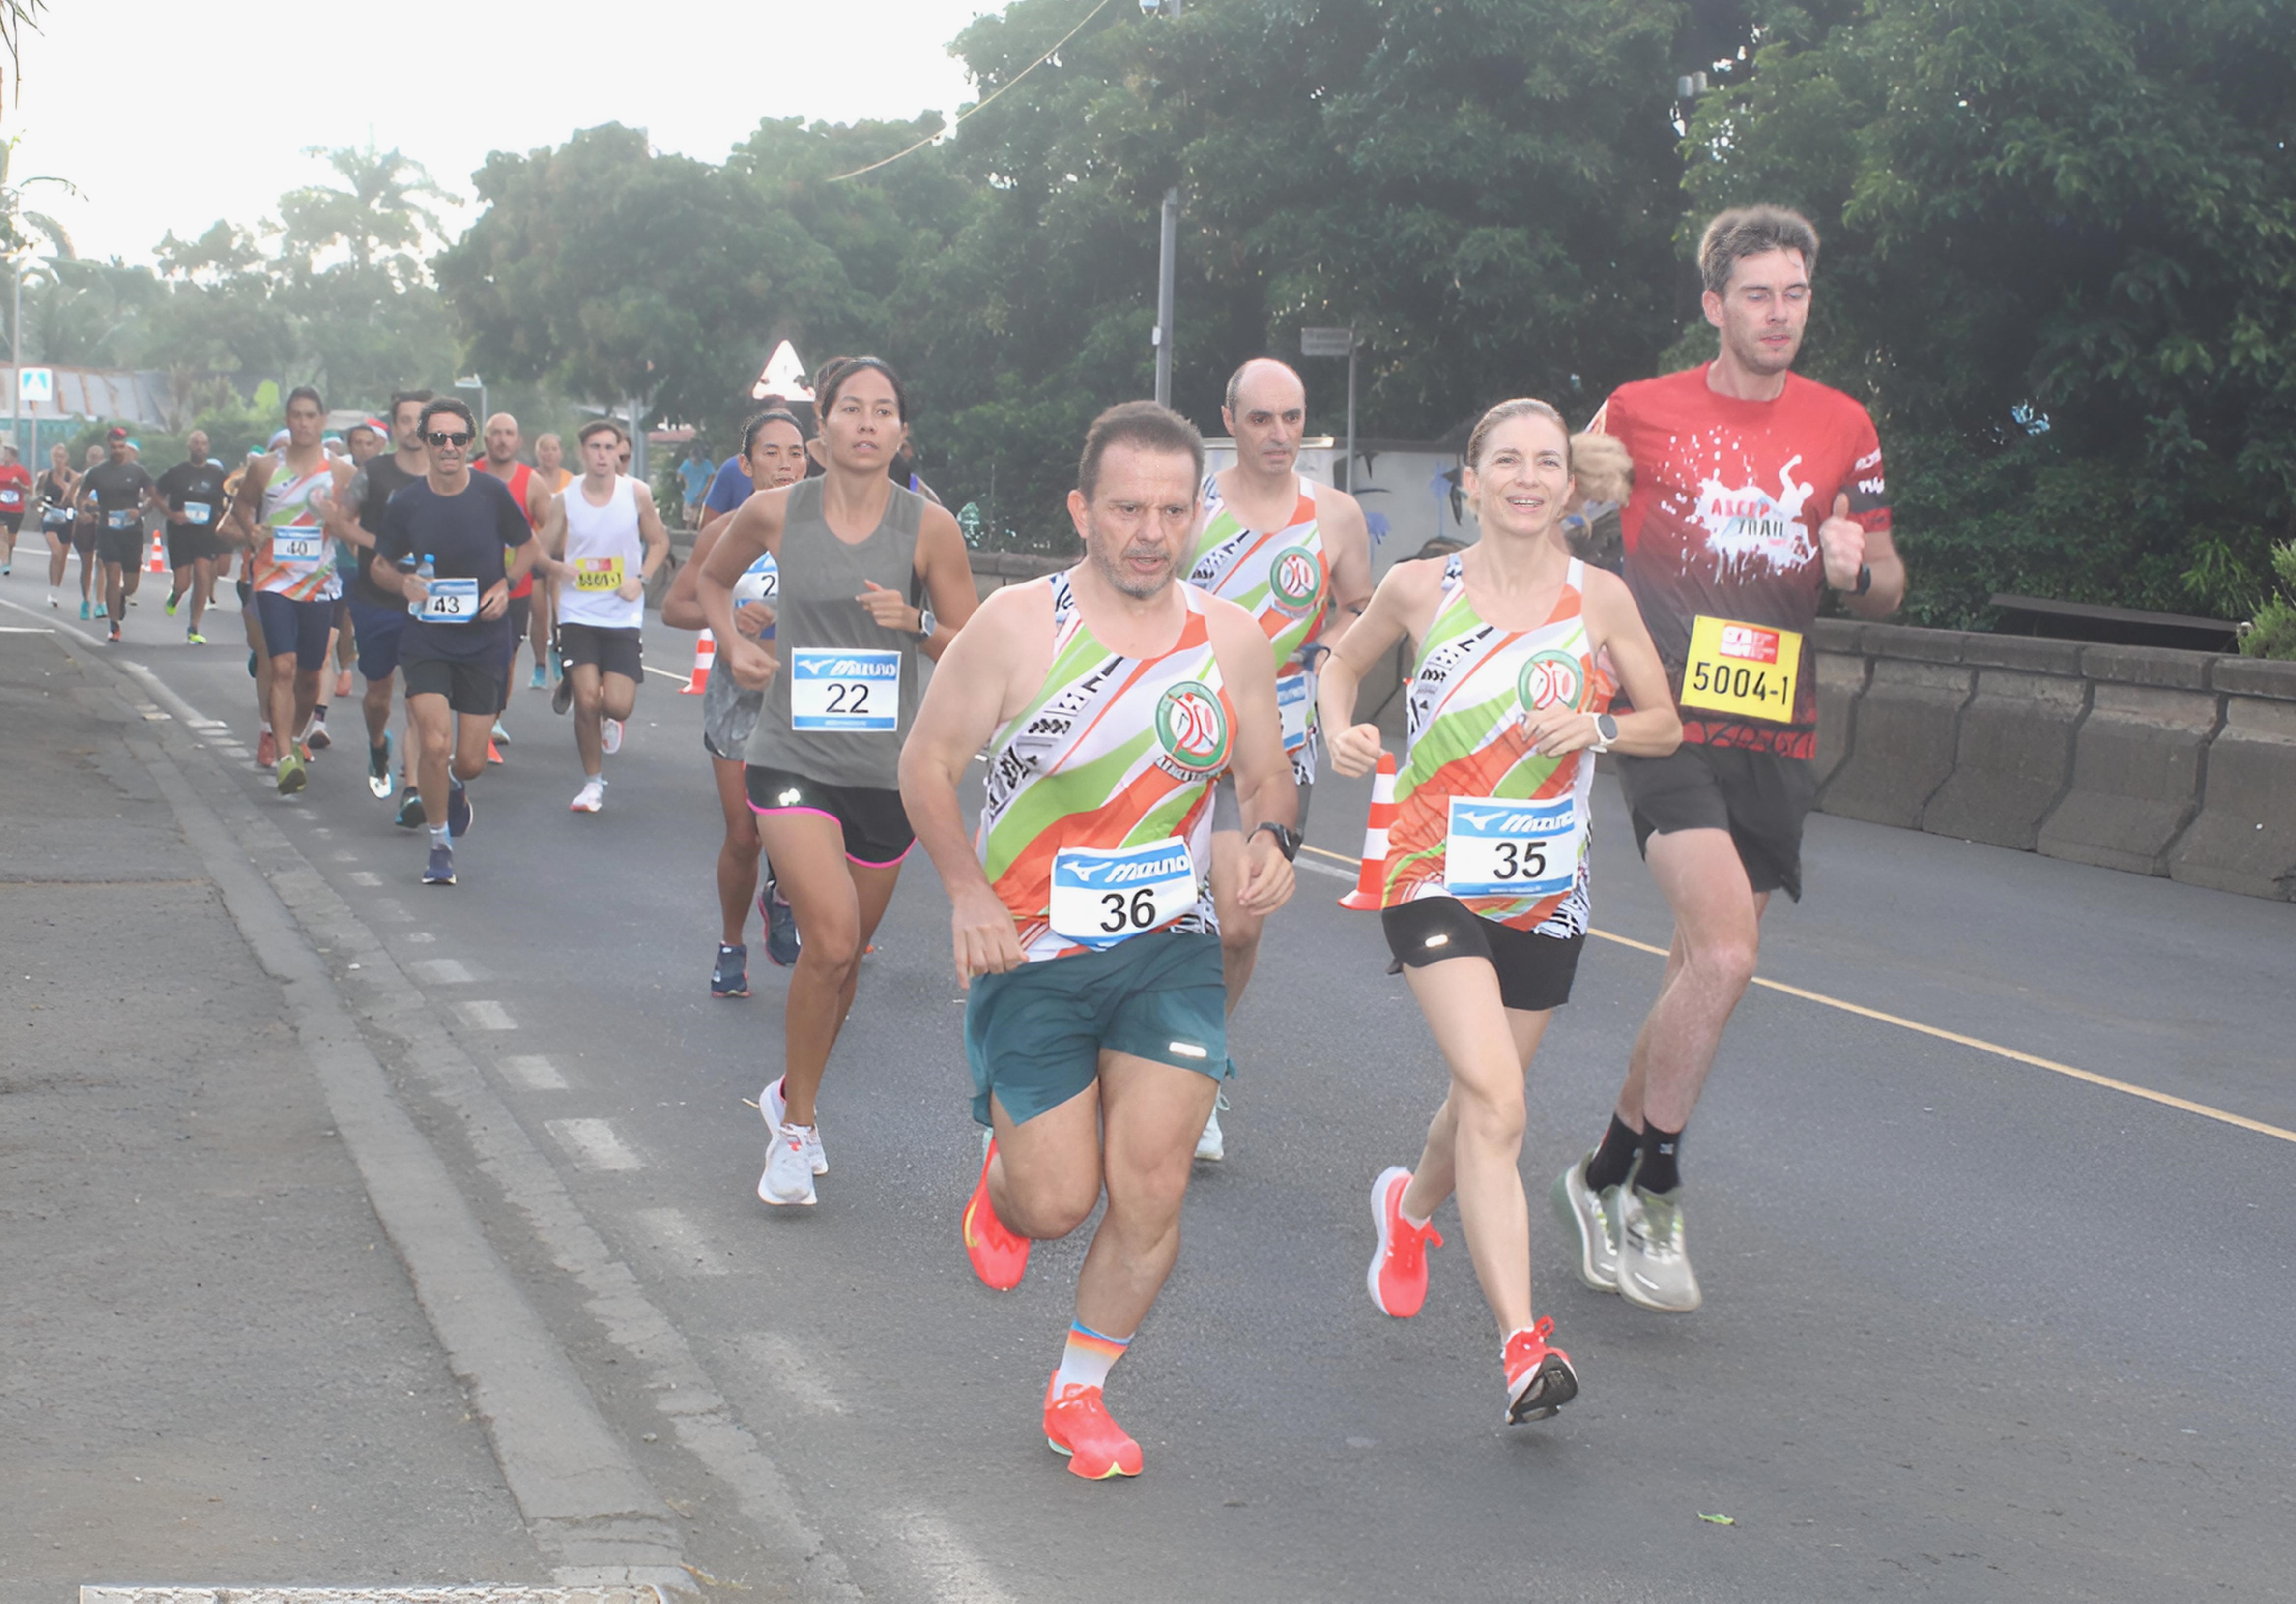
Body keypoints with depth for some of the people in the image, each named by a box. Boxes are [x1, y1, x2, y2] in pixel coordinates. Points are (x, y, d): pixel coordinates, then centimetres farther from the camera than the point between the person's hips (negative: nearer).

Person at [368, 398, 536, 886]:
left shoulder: (493, 493, -6)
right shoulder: (406, 503, -5)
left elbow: (526, 546, 9)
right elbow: (381, 565, 8)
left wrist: (506, 584, -8)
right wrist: (404, 583, -13)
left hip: (485, 641, 1)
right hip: (426, 639, 0)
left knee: (471, 762, 1)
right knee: (434, 745, -16)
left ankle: (456, 789, 41)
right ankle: (440, 844, 5)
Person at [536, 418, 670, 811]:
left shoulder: (637, 494, -1)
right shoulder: (564, 500, 0)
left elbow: (659, 542, 9)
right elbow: (539, 552, 4)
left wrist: (641, 580, -7)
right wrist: (557, 566, -18)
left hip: (624, 616, 0)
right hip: (579, 614, 0)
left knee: (618, 705, -10)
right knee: (587, 700, -11)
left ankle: (610, 719, 30)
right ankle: (593, 782, 9)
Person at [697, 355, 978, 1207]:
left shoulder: (929, 527, -5)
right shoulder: (775, 513, -2)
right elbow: (713, 577, 19)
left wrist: (916, 622, -17)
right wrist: (732, 644, 2)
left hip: (888, 767, 2)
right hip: (793, 758, -2)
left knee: (846, 955, 15)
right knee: (831, 938, -19)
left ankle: (793, 1095, 40)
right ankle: (796, 1125, -1)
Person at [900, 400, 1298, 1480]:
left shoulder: (1231, 640, -1)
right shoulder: (1016, 628, -12)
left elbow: (1266, 780, 11)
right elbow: (928, 763, -3)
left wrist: (1272, 841, -12)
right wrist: (967, 894, -15)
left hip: (1171, 951, 3)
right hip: (1030, 951, -2)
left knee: (1152, 1188, -7)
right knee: (1057, 1203, -1)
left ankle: (1080, 1392, 16)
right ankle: (1002, 1182, 38)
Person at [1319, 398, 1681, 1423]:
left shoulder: (1600, 598, -1)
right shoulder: (1420, 588, -4)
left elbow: (1666, 725, 8)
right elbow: (1344, 662, 14)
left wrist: (1600, 729, -12)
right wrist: (1341, 730, -7)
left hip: (1545, 891, 3)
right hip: (1434, 874, -3)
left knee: (1484, 1101, 17)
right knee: (1496, 1102, -19)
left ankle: (1410, 1206, 52)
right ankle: (1523, 1345, -23)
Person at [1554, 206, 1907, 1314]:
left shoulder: (1842, 427, 8)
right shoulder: (1641, 412, -1)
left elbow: (1887, 590, 14)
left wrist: (1858, 567, -8)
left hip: (1777, 741, 5)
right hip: (1670, 723, -4)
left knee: (1704, 974, 9)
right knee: (1724, 954, -21)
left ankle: (1604, 1177, 28)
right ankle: (1653, 1199, -5)